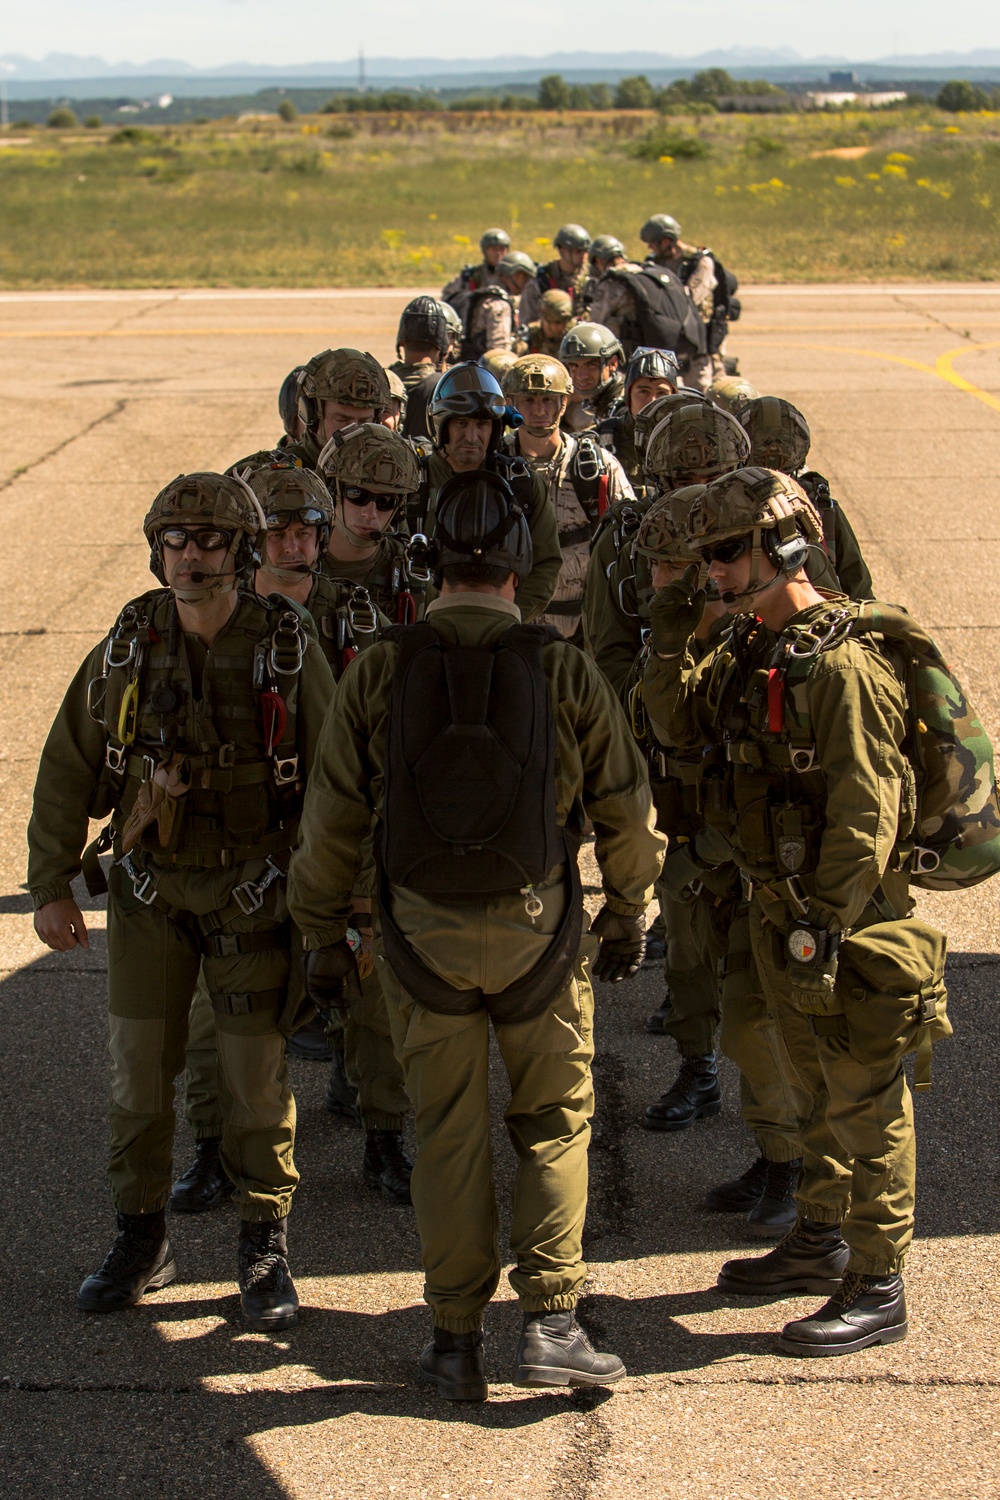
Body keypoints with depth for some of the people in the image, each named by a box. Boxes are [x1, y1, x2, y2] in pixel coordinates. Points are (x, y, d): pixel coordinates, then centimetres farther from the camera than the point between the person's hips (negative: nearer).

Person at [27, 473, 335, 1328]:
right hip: (150, 883, 2)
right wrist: (50, 886, 1)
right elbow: (68, 770, 4)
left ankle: (266, 1248, 16)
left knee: (257, 1076, 1)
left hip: (254, 891, -2)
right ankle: (141, 1241, 20)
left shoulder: (288, 650, -9)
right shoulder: (128, 648, -3)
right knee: (138, 1069, 5)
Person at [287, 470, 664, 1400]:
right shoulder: (564, 671, -7)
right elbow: (625, 809, 2)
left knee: (448, 1136, 11)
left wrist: (322, 934, 11)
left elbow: (331, 817, -1)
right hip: (539, 928, -1)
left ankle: (457, 1342, 16)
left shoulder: (377, 673, -6)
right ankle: (549, 1323, 7)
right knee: (554, 1124, 13)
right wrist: (627, 914, 18)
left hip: (423, 933, 1)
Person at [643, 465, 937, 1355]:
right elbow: (680, 724, 19)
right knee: (816, 1085, 22)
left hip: (848, 915, -9)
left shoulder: (845, 666, -22)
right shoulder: (751, 649, 7)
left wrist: (824, 928, -24)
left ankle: (877, 1290, 7)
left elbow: (865, 816, -23)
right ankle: (821, 1240, 37)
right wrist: (670, 640, 4)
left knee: (865, 1099, 0)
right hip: (779, 907, 9)